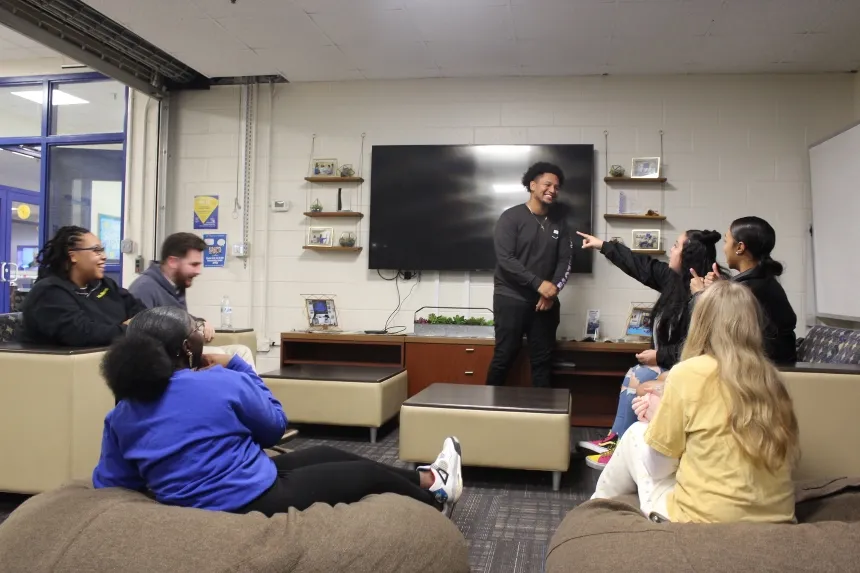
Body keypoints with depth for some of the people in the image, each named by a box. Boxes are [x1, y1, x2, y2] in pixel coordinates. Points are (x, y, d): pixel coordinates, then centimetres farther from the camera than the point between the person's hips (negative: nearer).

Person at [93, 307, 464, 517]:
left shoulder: (122, 414, -3)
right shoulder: (224, 384, -21)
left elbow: (109, 483, 1)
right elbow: (275, 426, -4)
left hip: (200, 507, 8)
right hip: (256, 504, -8)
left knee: (326, 455, 22)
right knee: (368, 473, 13)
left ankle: (426, 480, 40)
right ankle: (435, 499, 43)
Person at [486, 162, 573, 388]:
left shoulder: (559, 221, 10)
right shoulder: (511, 217, -5)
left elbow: (565, 260, 6)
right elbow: (505, 259, -15)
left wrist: (554, 288, -12)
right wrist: (539, 283, -21)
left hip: (545, 301, 4)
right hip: (511, 299, -4)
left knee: (543, 360, 8)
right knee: (504, 358, 0)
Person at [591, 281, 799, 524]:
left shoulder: (689, 372, -13)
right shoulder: (770, 379, 2)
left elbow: (658, 467, -6)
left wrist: (656, 417, 13)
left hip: (705, 523, -5)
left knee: (636, 434, 17)